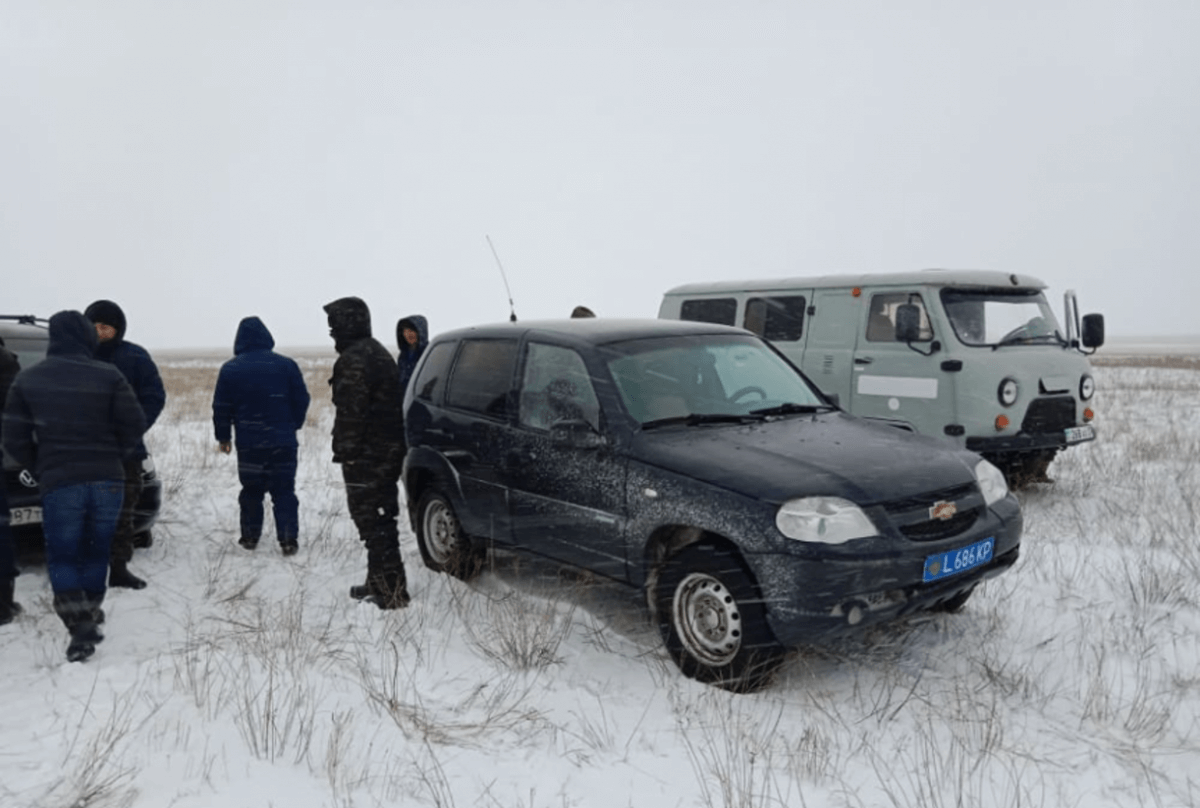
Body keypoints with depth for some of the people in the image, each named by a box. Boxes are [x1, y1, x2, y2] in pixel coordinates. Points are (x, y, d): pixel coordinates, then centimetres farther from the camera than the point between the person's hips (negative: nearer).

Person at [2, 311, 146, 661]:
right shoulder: (109, 376, -2)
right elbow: (134, 424, -3)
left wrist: (39, 468, 18)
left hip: (59, 481, -1)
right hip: (108, 479, 1)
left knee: (62, 556, 6)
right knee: (95, 552, 16)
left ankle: (80, 623, -10)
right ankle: (90, 613, 26)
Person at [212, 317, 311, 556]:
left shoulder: (230, 369, -1)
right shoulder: (286, 365, -2)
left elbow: (221, 408, 2)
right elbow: (301, 400, 3)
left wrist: (223, 436, 15)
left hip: (248, 443, 1)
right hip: (283, 441, 0)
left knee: (251, 490, 14)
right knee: (284, 491, 3)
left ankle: (250, 536, 19)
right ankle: (288, 539, -4)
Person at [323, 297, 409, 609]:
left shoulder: (355, 359, -15)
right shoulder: (378, 352, 18)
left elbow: (351, 411, -21)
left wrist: (345, 451, -18)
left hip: (367, 454, -10)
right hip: (388, 450, 10)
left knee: (372, 520, -7)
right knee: (380, 518, 16)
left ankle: (391, 590, -6)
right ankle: (379, 582, 27)